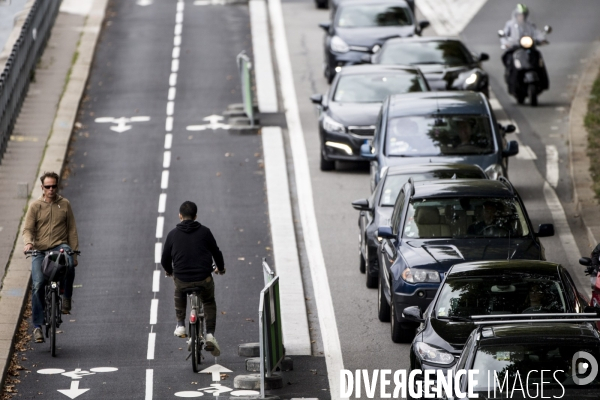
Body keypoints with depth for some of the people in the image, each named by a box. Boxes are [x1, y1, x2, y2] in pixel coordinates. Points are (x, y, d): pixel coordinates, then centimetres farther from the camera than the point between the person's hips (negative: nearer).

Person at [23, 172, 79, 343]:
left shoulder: (64, 204, 11)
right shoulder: (35, 206, 7)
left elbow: (72, 230, 14)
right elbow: (27, 229, 1)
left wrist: (74, 252, 9)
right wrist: (28, 242, -21)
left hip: (60, 246, 0)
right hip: (40, 250, 0)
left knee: (69, 265, -35)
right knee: (37, 285, -13)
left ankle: (66, 298, -11)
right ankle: (37, 326, -6)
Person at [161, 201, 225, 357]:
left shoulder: (173, 234, 2)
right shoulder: (204, 232, 2)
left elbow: (165, 260, 9)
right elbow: (216, 252, 10)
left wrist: (169, 271, 32)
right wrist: (221, 268, 31)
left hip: (182, 279, 0)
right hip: (204, 279, 0)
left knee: (179, 296, 36)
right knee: (209, 303, 25)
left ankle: (180, 325, 26)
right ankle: (210, 334, 9)